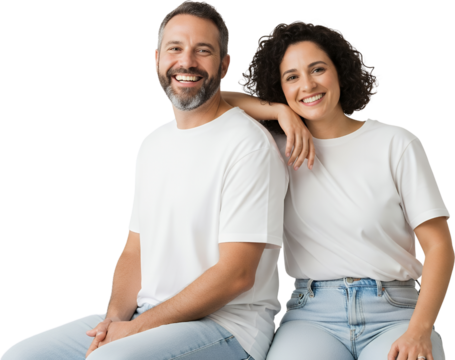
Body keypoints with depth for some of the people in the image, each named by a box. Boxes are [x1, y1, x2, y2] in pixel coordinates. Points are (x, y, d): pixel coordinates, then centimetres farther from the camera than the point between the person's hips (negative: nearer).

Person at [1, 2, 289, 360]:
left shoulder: (248, 145, -13)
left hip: (227, 323, -7)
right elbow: (135, 249, 15)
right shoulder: (152, 143, 14)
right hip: (144, 318, 7)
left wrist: (139, 328, -16)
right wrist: (115, 318, -4)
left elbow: (235, 274, -17)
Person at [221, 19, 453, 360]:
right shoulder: (278, 147, 10)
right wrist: (281, 112, -1)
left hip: (393, 311, 0)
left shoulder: (396, 143, 4)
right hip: (312, 315, 1)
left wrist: (419, 332, -15)